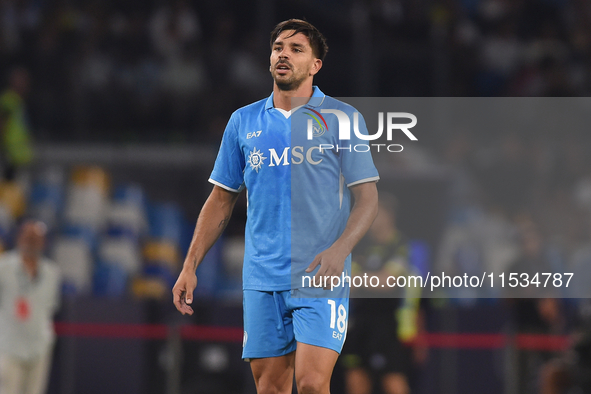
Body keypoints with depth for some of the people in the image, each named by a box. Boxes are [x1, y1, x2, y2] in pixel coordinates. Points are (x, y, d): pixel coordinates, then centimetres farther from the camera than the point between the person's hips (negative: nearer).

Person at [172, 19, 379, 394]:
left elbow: (367, 197, -1)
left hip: (320, 278, -4)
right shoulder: (243, 122, 12)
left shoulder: (341, 118, 2)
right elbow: (221, 200, 17)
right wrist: (190, 267, 10)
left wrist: (340, 249, -18)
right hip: (261, 278, 4)